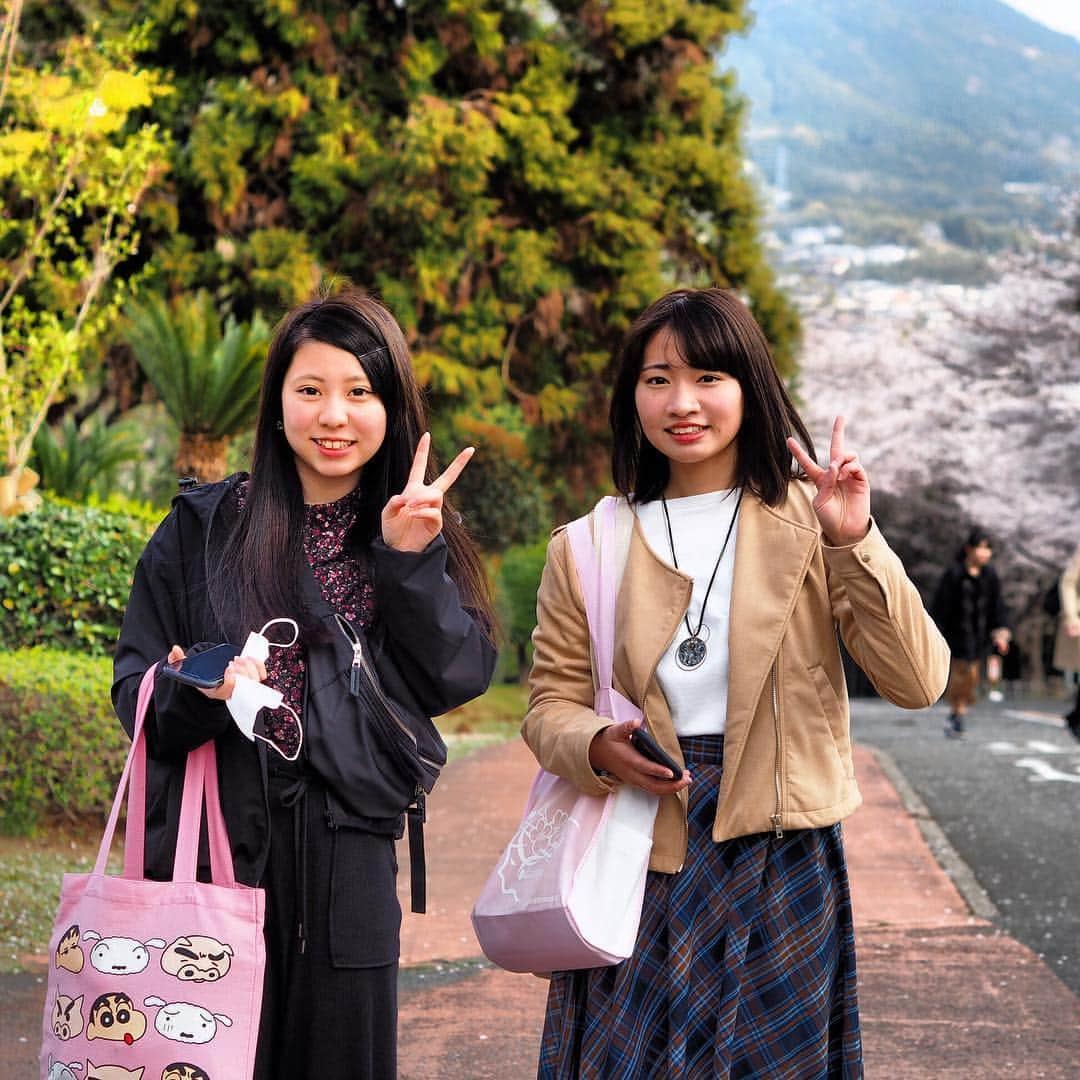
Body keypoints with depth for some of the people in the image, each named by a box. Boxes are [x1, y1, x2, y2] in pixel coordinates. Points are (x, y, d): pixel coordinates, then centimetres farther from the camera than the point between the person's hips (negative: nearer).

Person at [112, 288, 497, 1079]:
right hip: (217, 843, -1)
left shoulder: (416, 526, 8)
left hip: (349, 855, 1)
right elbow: (136, 685, 4)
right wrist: (196, 694, -17)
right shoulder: (204, 527, 3)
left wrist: (410, 562, -11)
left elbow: (461, 678, 0)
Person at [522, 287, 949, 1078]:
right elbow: (551, 702, 7)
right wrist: (598, 747, -15)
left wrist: (855, 543, -20)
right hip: (640, 858, 1)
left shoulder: (807, 521, -2)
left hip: (778, 862, -1)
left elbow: (916, 684, -9)